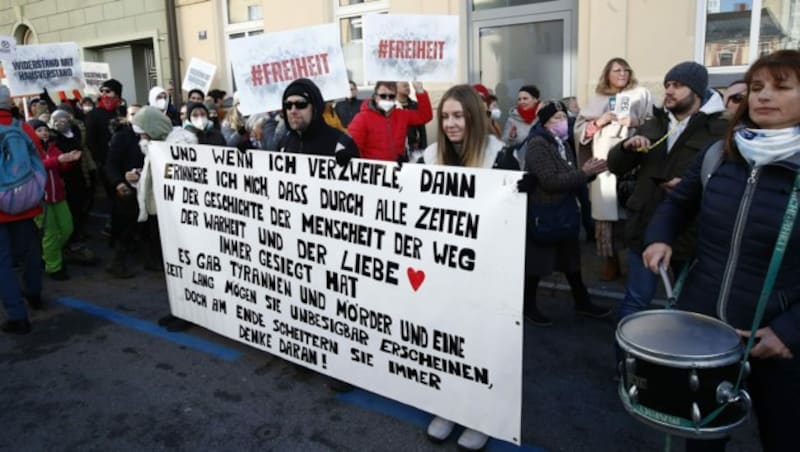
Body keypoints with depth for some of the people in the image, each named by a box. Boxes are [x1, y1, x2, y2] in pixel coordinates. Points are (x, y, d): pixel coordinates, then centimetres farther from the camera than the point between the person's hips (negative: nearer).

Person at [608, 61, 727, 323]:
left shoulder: (720, 130, -7)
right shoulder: (652, 125, 10)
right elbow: (615, 167, 10)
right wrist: (626, 146, -10)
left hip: (690, 233, -3)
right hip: (645, 228, 4)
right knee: (635, 300, 12)